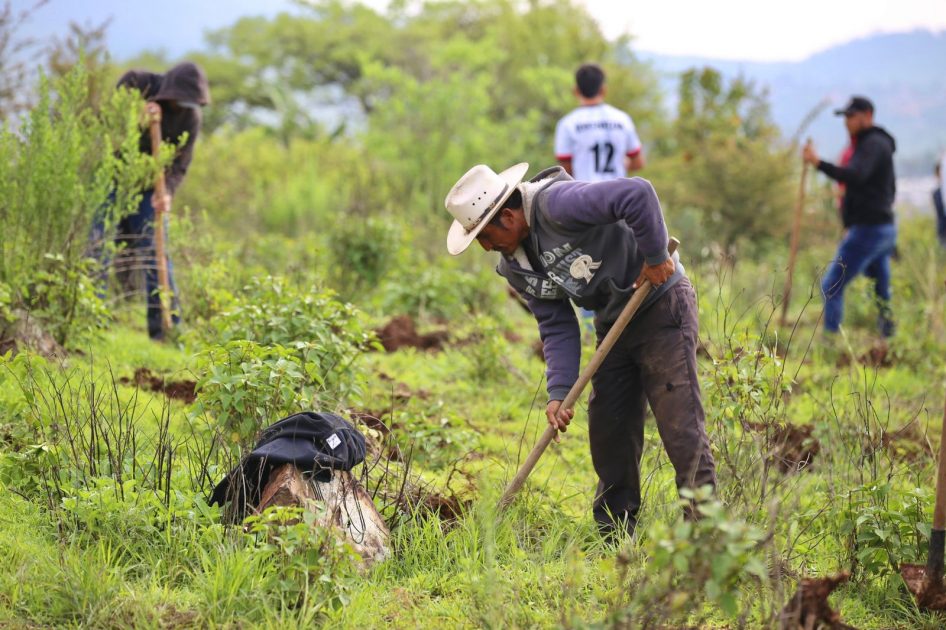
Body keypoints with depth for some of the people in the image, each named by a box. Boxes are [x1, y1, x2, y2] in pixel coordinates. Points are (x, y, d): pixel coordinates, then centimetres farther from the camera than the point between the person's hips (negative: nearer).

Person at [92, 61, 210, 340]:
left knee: (155, 253, -2)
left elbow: (180, 163, -8)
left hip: (150, 189, 2)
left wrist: (167, 192, -26)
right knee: (100, 246, -9)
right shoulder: (135, 83, -13)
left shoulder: (191, 116, -7)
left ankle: (167, 326, 1)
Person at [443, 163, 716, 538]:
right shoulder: (516, 267, 3)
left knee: (681, 426, -11)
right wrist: (559, 393, -9)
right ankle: (615, 537, 21)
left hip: (661, 305, -9)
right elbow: (557, 328, 3)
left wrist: (655, 257, -26)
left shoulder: (557, 205, -25)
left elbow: (637, 194, -36)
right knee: (608, 431, 9)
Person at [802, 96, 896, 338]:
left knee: (831, 286, -11)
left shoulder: (873, 144, -12)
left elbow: (855, 176, -30)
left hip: (867, 229, -11)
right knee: (881, 293, 14)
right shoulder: (879, 144, 20)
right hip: (884, 229, 11)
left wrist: (818, 163, -38)